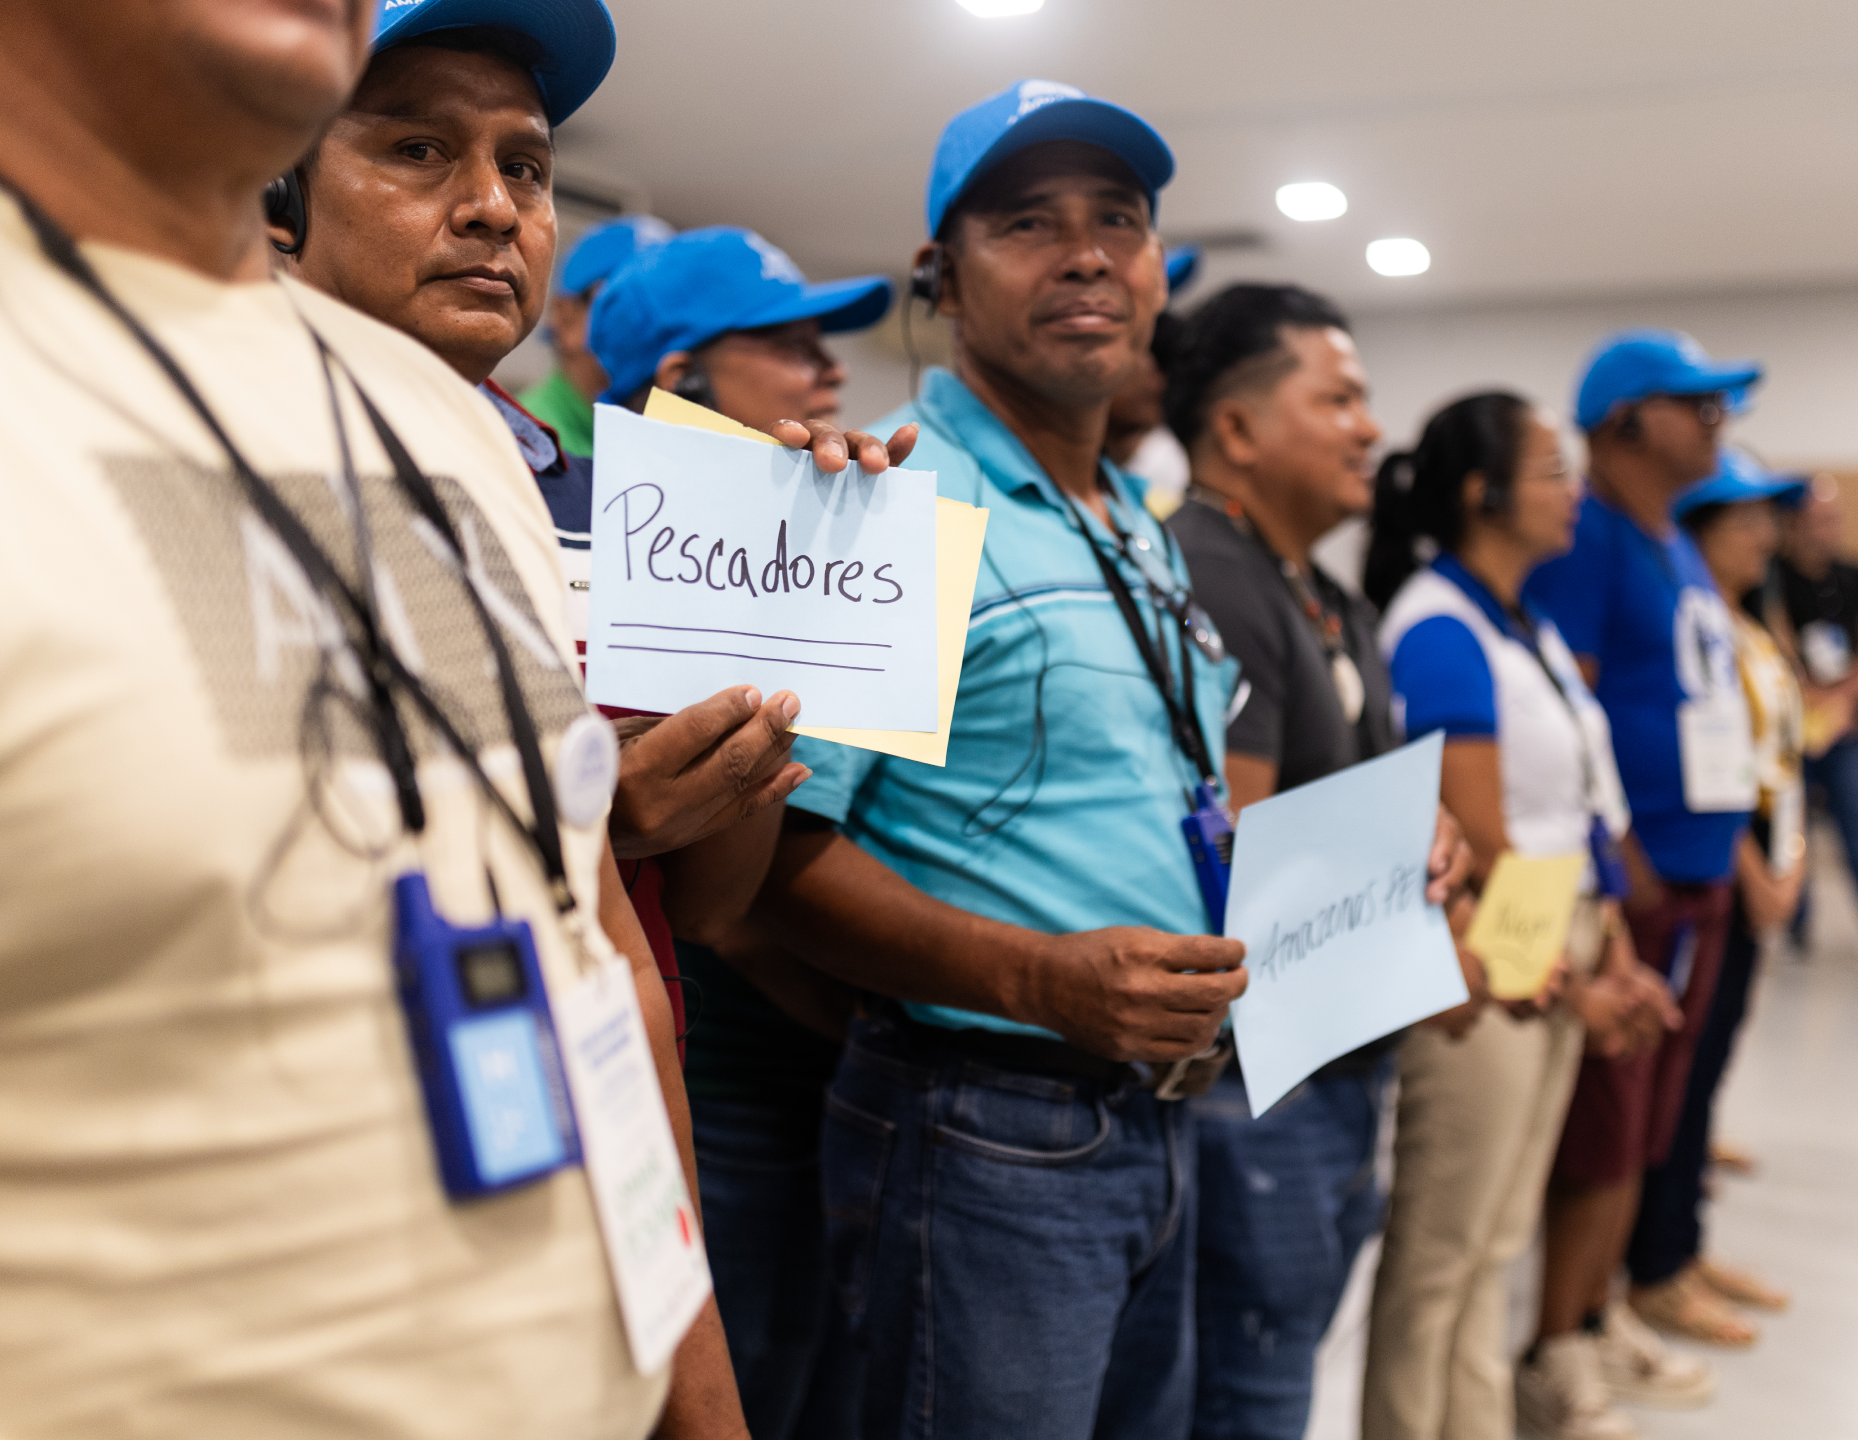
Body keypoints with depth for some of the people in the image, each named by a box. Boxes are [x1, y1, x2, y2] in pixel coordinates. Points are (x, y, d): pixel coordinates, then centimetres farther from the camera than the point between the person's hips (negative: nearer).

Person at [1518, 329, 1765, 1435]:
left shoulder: (1680, 550, 18)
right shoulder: (1585, 541, -11)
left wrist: (1729, 852, 16)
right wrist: (1623, 860, -21)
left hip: (1698, 878, 9)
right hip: (1632, 878, -9)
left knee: (1643, 1123, 16)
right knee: (1605, 1124, -2)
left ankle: (1601, 1317, 30)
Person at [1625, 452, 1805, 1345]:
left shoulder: (1751, 637, 16)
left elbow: (1778, 760, 18)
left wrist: (1789, 863, 6)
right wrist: (1756, 877, -14)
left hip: (1753, 881, 9)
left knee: (1705, 1065, 14)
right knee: (1682, 1071, -3)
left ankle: (1685, 1249, 25)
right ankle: (1656, 1275, 8)